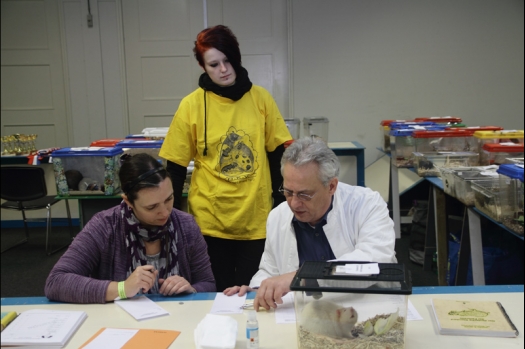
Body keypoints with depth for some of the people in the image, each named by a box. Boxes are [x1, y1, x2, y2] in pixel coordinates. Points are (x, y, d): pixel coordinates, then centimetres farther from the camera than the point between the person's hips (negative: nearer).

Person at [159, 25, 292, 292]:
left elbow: (278, 153, 4)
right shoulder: (192, 105, -5)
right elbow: (175, 168, -2)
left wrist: (281, 201, -1)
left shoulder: (260, 98, 0)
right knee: (217, 293, 12)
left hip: (257, 216, 1)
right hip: (210, 219, -1)